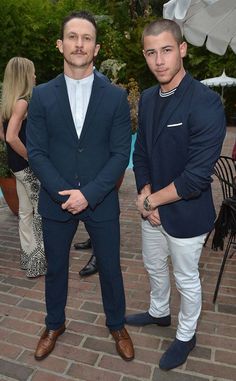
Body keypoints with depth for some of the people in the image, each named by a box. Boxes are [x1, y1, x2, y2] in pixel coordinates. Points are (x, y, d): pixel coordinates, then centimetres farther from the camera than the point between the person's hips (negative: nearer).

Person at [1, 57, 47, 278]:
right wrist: (31, 157, -16)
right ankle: (38, 262, 12)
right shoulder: (22, 102, -17)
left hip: (18, 165, 9)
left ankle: (29, 256, 28)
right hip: (28, 166, -9)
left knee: (26, 211, 15)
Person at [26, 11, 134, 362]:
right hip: (56, 201, 1)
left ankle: (116, 325, 41)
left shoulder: (116, 96, -3)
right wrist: (63, 193, -15)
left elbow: (120, 154, -7)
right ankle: (55, 325, 44)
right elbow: (36, 152, -3)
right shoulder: (42, 95, -1)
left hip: (101, 202, -1)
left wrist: (88, 194, -17)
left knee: (110, 268, 14)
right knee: (55, 268, 18)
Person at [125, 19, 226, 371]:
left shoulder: (206, 102, -23)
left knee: (186, 279, 15)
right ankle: (159, 313, 54)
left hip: (186, 213, -7)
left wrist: (151, 200, -15)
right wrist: (145, 194, -7)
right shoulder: (147, 98, 0)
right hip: (151, 206, 7)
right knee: (154, 266, 26)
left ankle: (186, 336, 42)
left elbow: (197, 176, -25)